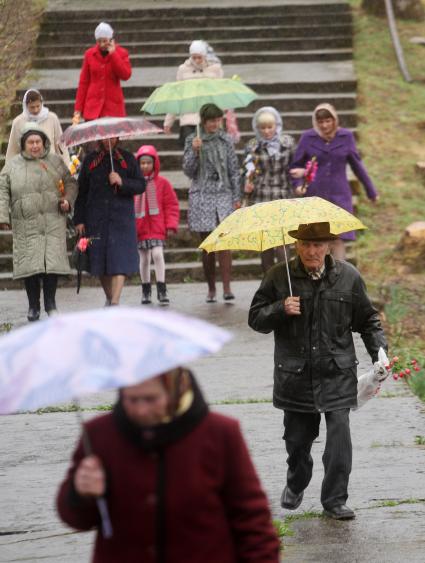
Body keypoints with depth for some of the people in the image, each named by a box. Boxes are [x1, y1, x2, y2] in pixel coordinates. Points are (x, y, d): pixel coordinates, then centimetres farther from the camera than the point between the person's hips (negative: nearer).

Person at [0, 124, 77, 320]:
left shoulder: (55, 161, 11)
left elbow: (70, 183, 18)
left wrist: (67, 200, -1)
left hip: (53, 222, 0)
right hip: (26, 224, 0)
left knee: (52, 260, -7)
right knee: (29, 264, -3)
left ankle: (50, 303, 6)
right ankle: (33, 306, 9)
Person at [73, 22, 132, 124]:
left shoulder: (121, 53, 3)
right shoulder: (89, 54, 6)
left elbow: (126, 75, -12)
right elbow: (83, 83, 7)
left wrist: (112, 53, -12)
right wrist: (78, 109, 3)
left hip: (113, 107, -1)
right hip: (93, 107, 1)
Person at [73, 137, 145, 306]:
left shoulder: (127, 158, 7)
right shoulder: (90, 160, 8)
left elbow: (140, 185, 4)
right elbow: (81, 192, 8)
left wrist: (122, 182, -14)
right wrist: (79, 220, 3)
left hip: (121, 218, -2)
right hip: (96, 220, 2)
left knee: (119, 260, -11)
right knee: (100, 260, 5)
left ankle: (115, 301, -15)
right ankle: (109, 298, 21)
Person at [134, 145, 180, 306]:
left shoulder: (162, 183, 0)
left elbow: (171, 205, 3)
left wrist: (171, 225, -3)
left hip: (157, 227, -2)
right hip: (140, 228, 2)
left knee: (158, 254, -15)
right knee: (144, 259, 10)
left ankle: (162, 290, -10)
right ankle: (146, 291, 22)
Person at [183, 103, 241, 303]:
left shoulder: (225, 140, 7)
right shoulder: (193, 141, 4)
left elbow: (234, 170, 10)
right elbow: (188, 170, 1)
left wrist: (237, 197, 6)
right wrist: (194, 151, -14)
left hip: (223, 194, 0)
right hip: (202, 195, 0)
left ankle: (226, 288, -15)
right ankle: (211, 289, 11)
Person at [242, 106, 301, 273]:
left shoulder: (288, 142, 6)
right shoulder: (252, 146, 5)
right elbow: (246, 172, 10)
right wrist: (247, 185, -8)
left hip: (283, 198, -1)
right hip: (260, 199, 1)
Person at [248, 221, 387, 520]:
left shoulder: (348, 277, 3)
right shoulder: (279, 277, 1)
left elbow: (368, 319, 13)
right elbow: (256, 318, 4)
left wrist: (379, 352, 1)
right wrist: (281, 309, -14)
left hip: (337, 374, -1)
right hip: (295, 375, 1)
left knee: (339, 436, -10)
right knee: (297, 438, 11)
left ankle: (335, 500, 1)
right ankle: (296, 484, 39)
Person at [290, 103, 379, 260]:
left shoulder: (346, 136, 0)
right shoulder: (308, 137, -1)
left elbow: (356, 165, 10)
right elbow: (296, 165, 8)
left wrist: (371, 191, 16)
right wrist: (297, 184, -10)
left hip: (339, 195, 0)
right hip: (314, 196, 0)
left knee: (338, 239, -8)